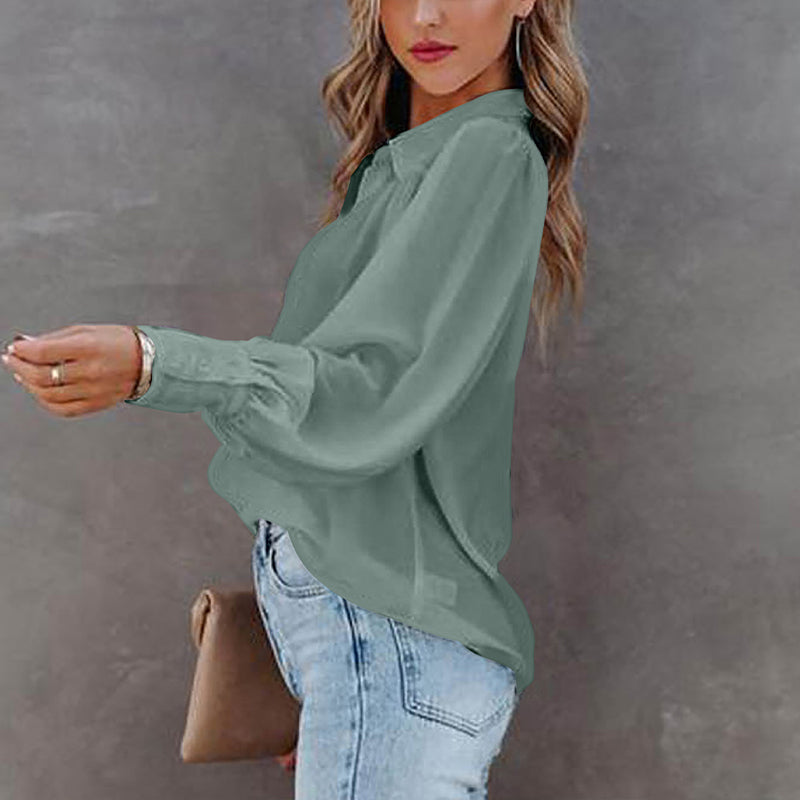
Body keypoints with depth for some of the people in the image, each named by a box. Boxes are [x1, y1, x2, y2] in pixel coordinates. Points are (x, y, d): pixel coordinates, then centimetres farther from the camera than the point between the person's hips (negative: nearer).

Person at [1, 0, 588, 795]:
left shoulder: (493, 154, -10)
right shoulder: (397, 164, 17)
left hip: (391, 618, -8)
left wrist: (151, 365, -31)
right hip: (327, 586, 8)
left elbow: (371, 387, -18)